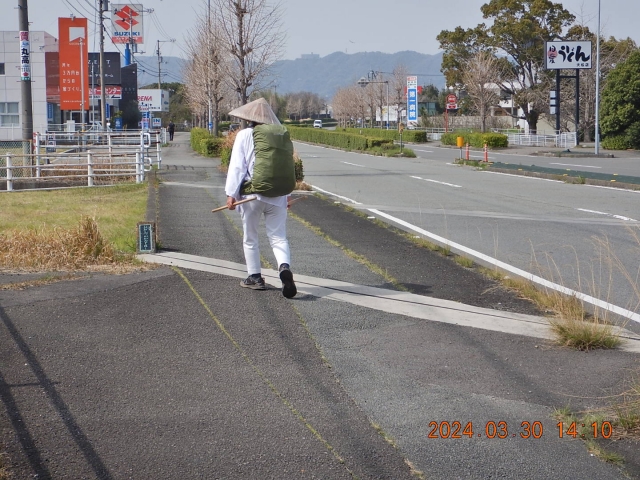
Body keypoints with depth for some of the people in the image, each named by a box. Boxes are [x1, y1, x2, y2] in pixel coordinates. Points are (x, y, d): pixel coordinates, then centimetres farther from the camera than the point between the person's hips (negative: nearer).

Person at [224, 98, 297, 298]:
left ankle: (255, 277, 20)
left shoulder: (244, 135, -5)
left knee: (250, 238, 14)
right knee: (278, 237, 3)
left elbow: (237, 166, -9)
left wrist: (231, 193, -5)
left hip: (251, 194, -2)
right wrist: (287, 193, 21)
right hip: (276, 196, 3)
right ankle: (284, 267, -23)